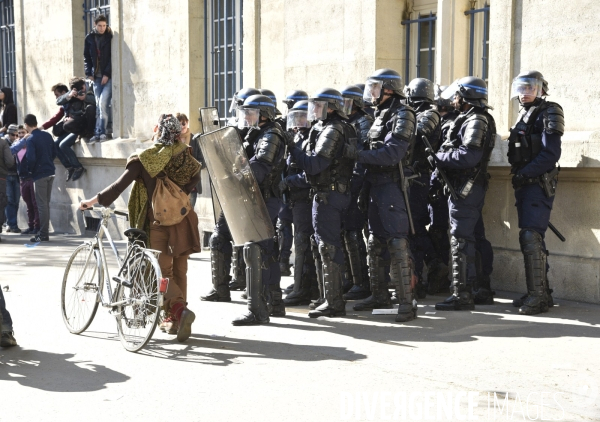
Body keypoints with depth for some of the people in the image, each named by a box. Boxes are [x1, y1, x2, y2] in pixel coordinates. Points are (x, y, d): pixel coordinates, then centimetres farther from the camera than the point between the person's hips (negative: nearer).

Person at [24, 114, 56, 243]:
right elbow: (54, 153, 12)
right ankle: (44, 232, 19)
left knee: (42, 205, -3)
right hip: (50, 172, 7)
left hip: (39, 174, -7)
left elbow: (31, 158, -19)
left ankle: (43, 235, -1)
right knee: (46, 203, 13)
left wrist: (30, 170, -3)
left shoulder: (30, 139, -13)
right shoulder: (47, 135, 8)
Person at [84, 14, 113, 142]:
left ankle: (101, 132, -11)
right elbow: (86, 57, 13)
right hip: (96, 76, 4)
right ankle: (98, 133, 4)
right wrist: (89, 73, 2)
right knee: (99, 105, 4)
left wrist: (107, 74, -12)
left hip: (108, 76, -4)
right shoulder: (89, 38, 7)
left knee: (103, 103, -14)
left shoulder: (110, 37, -3)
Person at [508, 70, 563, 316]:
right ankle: (540, 293, 16)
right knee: (528, 238, 10)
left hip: (539, 184, -9)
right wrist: (518, 177, 10)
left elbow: (551, 154, -16)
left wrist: (524, 173, -18)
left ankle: (537, 296, -12)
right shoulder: (524, 115, 20)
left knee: (531, 238, -14)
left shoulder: (548, 113, -6)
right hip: (524, 185, 9)